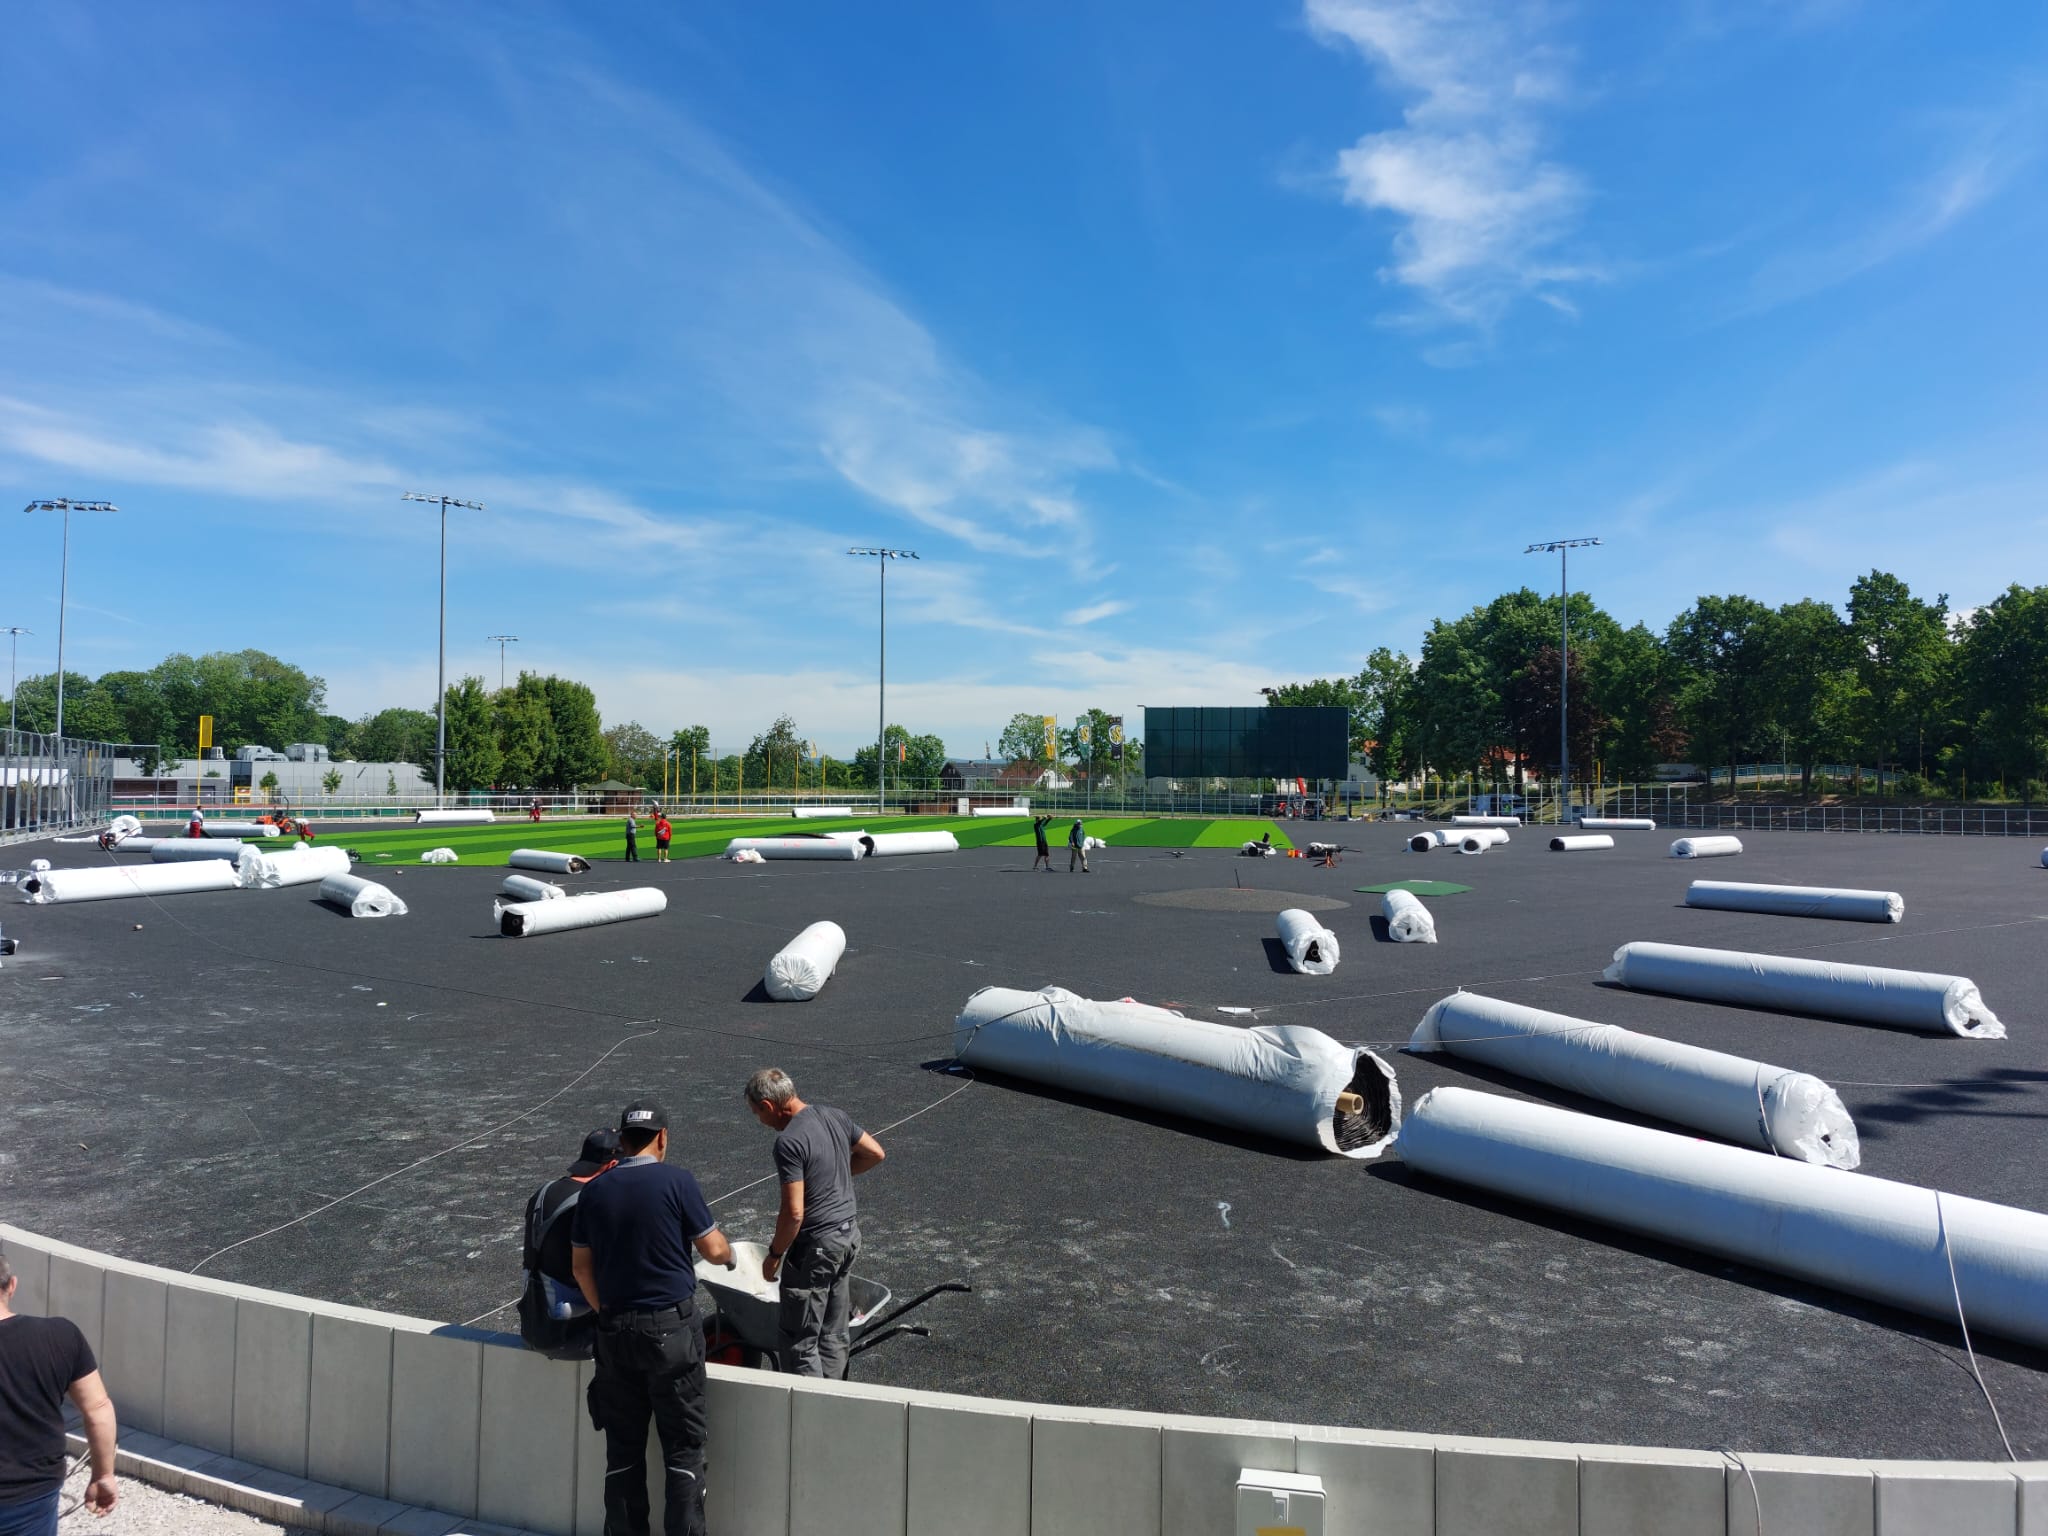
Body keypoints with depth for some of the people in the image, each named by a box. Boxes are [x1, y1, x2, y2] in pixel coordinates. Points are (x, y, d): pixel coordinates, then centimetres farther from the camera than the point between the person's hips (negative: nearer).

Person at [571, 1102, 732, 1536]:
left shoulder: (594, 1191, 2)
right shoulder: (677, 1181, -11)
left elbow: (580, 1266, 8)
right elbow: (713, 1248, -6)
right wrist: (730, 1256, 16)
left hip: (615, 1332, 4)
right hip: (672, 1328, -4)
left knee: (623, 1446, 15)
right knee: (683, 1446, 6)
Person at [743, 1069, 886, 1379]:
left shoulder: (788, 1141, -21)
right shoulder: (834, 1115, 2)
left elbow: (793, 1213, -23)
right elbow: (876, 1153, 14)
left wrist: (774, 1254, -8)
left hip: (816, 1246, -8)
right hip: (849, 1234, 9)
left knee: (800, 1339, 5)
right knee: (834, 1332, 18)